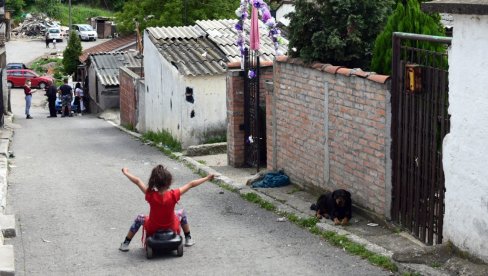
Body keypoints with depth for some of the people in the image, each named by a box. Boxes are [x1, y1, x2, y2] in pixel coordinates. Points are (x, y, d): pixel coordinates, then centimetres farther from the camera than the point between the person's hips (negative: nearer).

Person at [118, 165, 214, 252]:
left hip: (152, 230, 0)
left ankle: (125, 244, 29)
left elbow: (137, 181, -11)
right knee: (182, 213, 29)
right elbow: (191, 184, -15)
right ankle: (188, 239, 39)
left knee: (139, 218, 30)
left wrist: (125, 172, 3)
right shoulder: (173, 195, -26)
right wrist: (207, 178, -5)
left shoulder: (150, 195, -24)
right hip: (171, 228, 0)